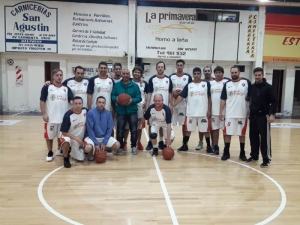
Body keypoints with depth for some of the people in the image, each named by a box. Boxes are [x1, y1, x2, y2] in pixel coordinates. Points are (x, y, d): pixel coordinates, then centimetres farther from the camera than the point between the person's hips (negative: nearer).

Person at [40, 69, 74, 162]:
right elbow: (42, 101, -3)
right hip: (51, 118, -2)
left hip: (64, 118, 3)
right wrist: (44, 114, -11)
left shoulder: (66, 88, 6)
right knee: (49, 136, 8)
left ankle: (59, 150, 35)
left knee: (61, 136, 16)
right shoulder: (47, 87, -2)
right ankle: (50, 153, 24)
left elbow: (72, 100, -1)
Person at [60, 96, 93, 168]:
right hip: (69, 136, -4)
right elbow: (64, 132, -19)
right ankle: (66, 158, -6)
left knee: (88, 148, -20)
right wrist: (76, 138, -26)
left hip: (81, 138, 5)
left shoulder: (85, 111, -11)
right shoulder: (68, 115, -23)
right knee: (66, 142, -38)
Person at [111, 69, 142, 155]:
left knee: (134, 130, 3)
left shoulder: (135, 85, 2)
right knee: (120, 130, 3)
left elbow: (139, 98, -2)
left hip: (132, 111, 0)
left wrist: (132, 100, -21)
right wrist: (116, 99, -18)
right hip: (120, 111, 0)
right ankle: (120, 147, 19)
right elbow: (112, 96, 4)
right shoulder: (117, 85, 5)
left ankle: (134, 146, 19)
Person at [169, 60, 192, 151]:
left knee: (184, 124, 4)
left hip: (183, 104, -1)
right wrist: (173, 92, -13)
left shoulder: (188, 77, 1)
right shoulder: (171, 77, 6)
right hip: (172, 103, 2)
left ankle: (185, 143, 15)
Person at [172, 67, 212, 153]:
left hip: (203, 112, -1)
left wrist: (209, 110, -3)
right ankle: (185, 145, 24)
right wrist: (172, 106, -8)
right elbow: (181, 96, 0)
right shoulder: (189, 85, 3)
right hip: (191, 112, 1)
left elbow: (209, 98, 2)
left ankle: (209, 146, 22)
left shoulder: (206, 84, 1)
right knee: (188, 129, 11)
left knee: (205, 130, 8)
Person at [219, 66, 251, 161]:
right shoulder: (227, 84, 5)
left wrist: (250, 109, -5)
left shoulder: (246, 82, -1)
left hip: (242, 114, -1)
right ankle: (226, 153, 16)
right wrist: (220, 112, -1)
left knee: (242, 134, 10)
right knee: (227, 133, 4)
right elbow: (223, 99, 5)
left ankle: (242, 153, 23)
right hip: (229, 114, 1)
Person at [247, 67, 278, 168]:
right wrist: (250, 111, 9)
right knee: (253, 137, 11)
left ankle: (267, 159, 6)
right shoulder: (252, 87, 7)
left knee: (265, 138, -3)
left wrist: (272, 114, -18)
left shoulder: (268, 87, -6)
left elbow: (274, 102, -7)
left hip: (264, 116, -5)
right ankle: (254, 156, 24)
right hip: (253, 116, 5)